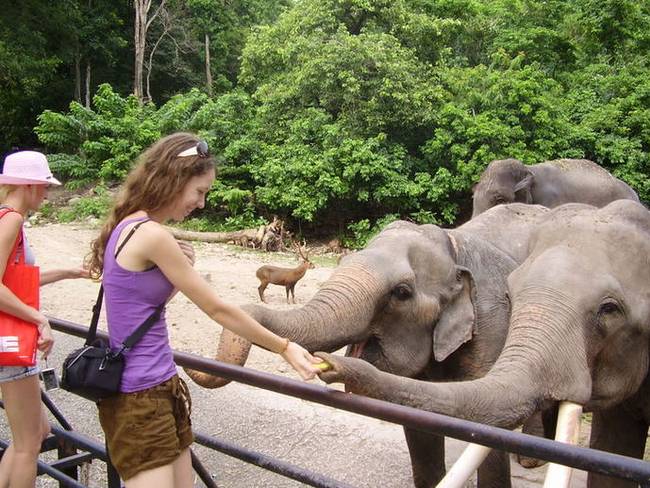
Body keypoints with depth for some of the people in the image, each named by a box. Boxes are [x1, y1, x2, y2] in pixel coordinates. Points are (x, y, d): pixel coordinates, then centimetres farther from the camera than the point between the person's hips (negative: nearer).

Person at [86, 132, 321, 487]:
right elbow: (217, 309, -15)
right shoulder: (152, 235, -19)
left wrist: (179, 269, -2)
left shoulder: (128, 226, 8)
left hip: (160, 385, 9)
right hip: (139, 396, -9)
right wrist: (284, 347, -6)